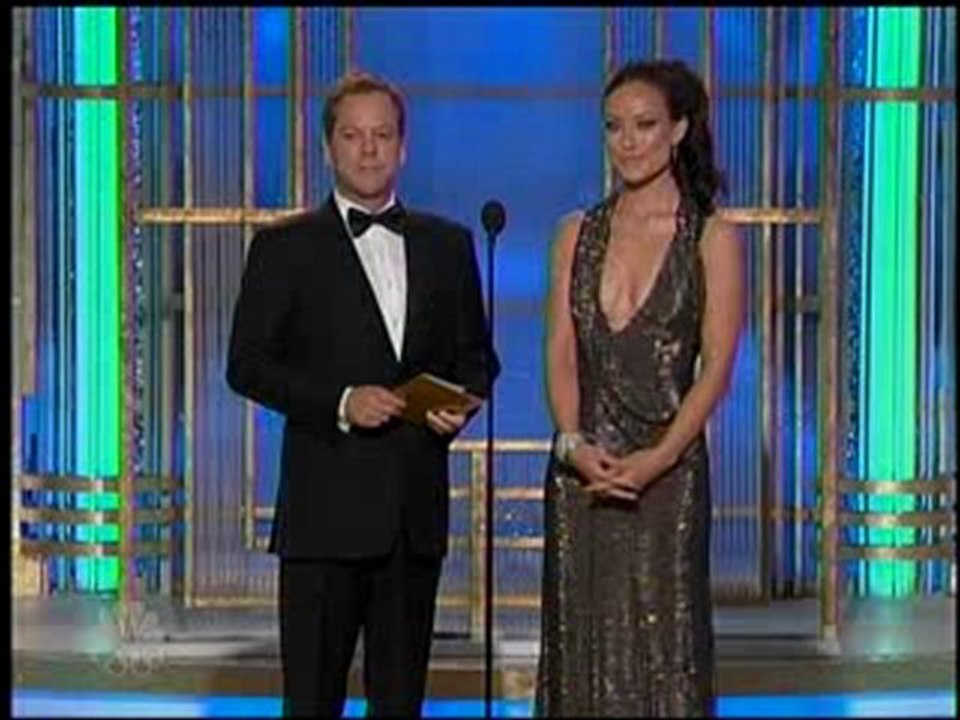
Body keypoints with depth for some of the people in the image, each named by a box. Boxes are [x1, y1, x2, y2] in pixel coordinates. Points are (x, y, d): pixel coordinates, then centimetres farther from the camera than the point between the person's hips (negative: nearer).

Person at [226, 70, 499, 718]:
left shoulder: (449, 244, 13)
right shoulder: (285, 247, 2)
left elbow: (476, 355, 18)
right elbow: (248, 365, -3)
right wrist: (340, 402, -16)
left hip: (417, 507, 4)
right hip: (326, 506, -3)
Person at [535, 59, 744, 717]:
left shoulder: (712, 237, -1)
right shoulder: (579, 234, 9)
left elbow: (717, 367, -6)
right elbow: (560, 355, 4)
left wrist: (658, 458, -16)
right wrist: (575, 444, -11)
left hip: (668, 470, -3)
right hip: (581, 469, 3)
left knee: (662, 645, -1)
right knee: (583, 639, 7)